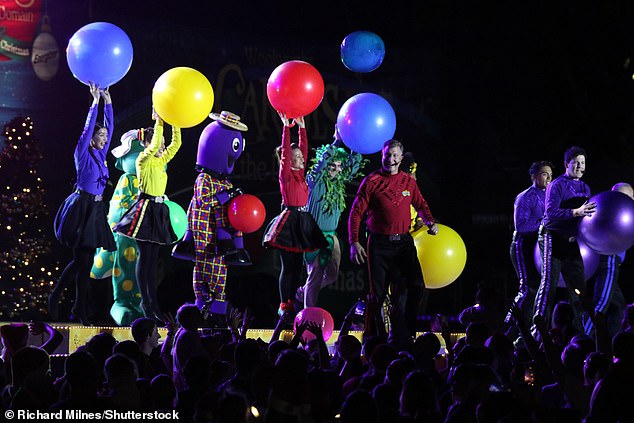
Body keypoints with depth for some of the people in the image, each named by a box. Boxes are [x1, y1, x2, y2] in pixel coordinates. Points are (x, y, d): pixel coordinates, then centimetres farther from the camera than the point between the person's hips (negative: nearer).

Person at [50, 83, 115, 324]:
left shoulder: (100, 154, 14)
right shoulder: (82, 152, -3)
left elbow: (109, 127, 16)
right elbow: (88, 127, -10)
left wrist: (108, 102, 14)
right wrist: (95, 101, -7)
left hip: (96, 209, 7)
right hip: (81, 207, -7)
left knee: (87, 260, 5)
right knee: (80, 258, -11)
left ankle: (80, 308, 7)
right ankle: (54, 298, 0)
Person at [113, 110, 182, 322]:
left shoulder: (161, 161, 15)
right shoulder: (143, 159, -7)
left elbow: (175, 144, 11)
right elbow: (154, 145, -24)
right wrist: (159, 121, -21)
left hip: (158, 211, 8)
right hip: (146, 208, -8)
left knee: (153, 258, 6)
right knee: (145, 256, -6)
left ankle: (153, 302, 6)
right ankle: (145, 301, -4)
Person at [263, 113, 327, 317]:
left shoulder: (300, 173, 11)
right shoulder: (286, 174, -6)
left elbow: (304, 148, 14)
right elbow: (285, 151, -14)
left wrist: (302, 126, 10)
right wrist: (286, 127, -14)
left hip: (302, 221, 7)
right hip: (289, 221, -7)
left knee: (297, 265, 8)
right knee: (288, 265, -6)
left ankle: (292, 303, 12)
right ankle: (284, 305, -2)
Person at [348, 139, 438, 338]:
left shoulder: (409, 181, 8)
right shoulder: (372, 181, -3)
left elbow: (420, 204, 23)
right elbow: (356, 212, -4)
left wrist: (429, 222, 3)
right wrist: (354, 242, -13)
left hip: (404, 241, 3)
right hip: (379, 243, -3)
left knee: (416, 286, -5)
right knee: (378, 292, 0)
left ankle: (409, 331, 10)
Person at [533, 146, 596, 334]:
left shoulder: (584, 188, 15)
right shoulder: (556, 185, -9)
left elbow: (587, 214, 17)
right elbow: (551, 212, -22)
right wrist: (576, 212, -31)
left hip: (572, 240, 7)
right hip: (553, 238, -7)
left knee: (578, 285, 7)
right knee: (549, 282, -9)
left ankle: (579, 329, 13)